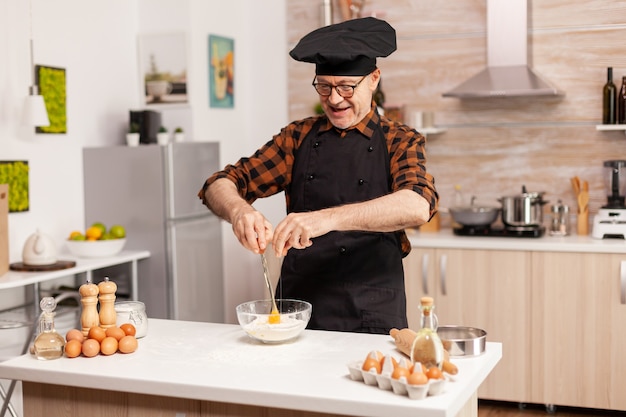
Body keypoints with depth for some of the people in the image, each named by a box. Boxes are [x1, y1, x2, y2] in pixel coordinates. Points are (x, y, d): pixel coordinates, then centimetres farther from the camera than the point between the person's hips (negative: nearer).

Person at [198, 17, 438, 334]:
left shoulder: (399, 142, 4)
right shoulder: (298, 137, 11)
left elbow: (418, 206, -17)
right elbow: (219, 186, 6)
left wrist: (328, 218, -30)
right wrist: (239, 211, -18)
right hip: (296, 313, 2)